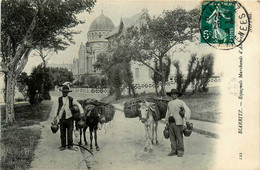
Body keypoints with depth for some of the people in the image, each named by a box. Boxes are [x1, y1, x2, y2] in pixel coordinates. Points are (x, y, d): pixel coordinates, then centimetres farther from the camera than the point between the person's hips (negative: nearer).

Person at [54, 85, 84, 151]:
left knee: (70, 132, 1)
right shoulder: (59, 99, 5)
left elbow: (78, 105, 1)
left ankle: (70, 145, 13)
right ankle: (63, 146, 17)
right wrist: (57, 115, 24)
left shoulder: (71, 99, -3)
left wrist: (81, 112, -12)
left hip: (69, 118, -2)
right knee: (62, 133, 7)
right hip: (62, 118, 2)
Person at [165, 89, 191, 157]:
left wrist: (187, 120, -21)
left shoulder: (180, 102, -4)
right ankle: (174, 151, 15)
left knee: (179, 137, -1)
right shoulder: (169, 103, 15)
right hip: (170, 122, 6)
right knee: (172, 137, 7)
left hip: (178, 122, -6)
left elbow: (187, 110, -13)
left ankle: (180, 152, 7)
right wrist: (166, 122, 19)